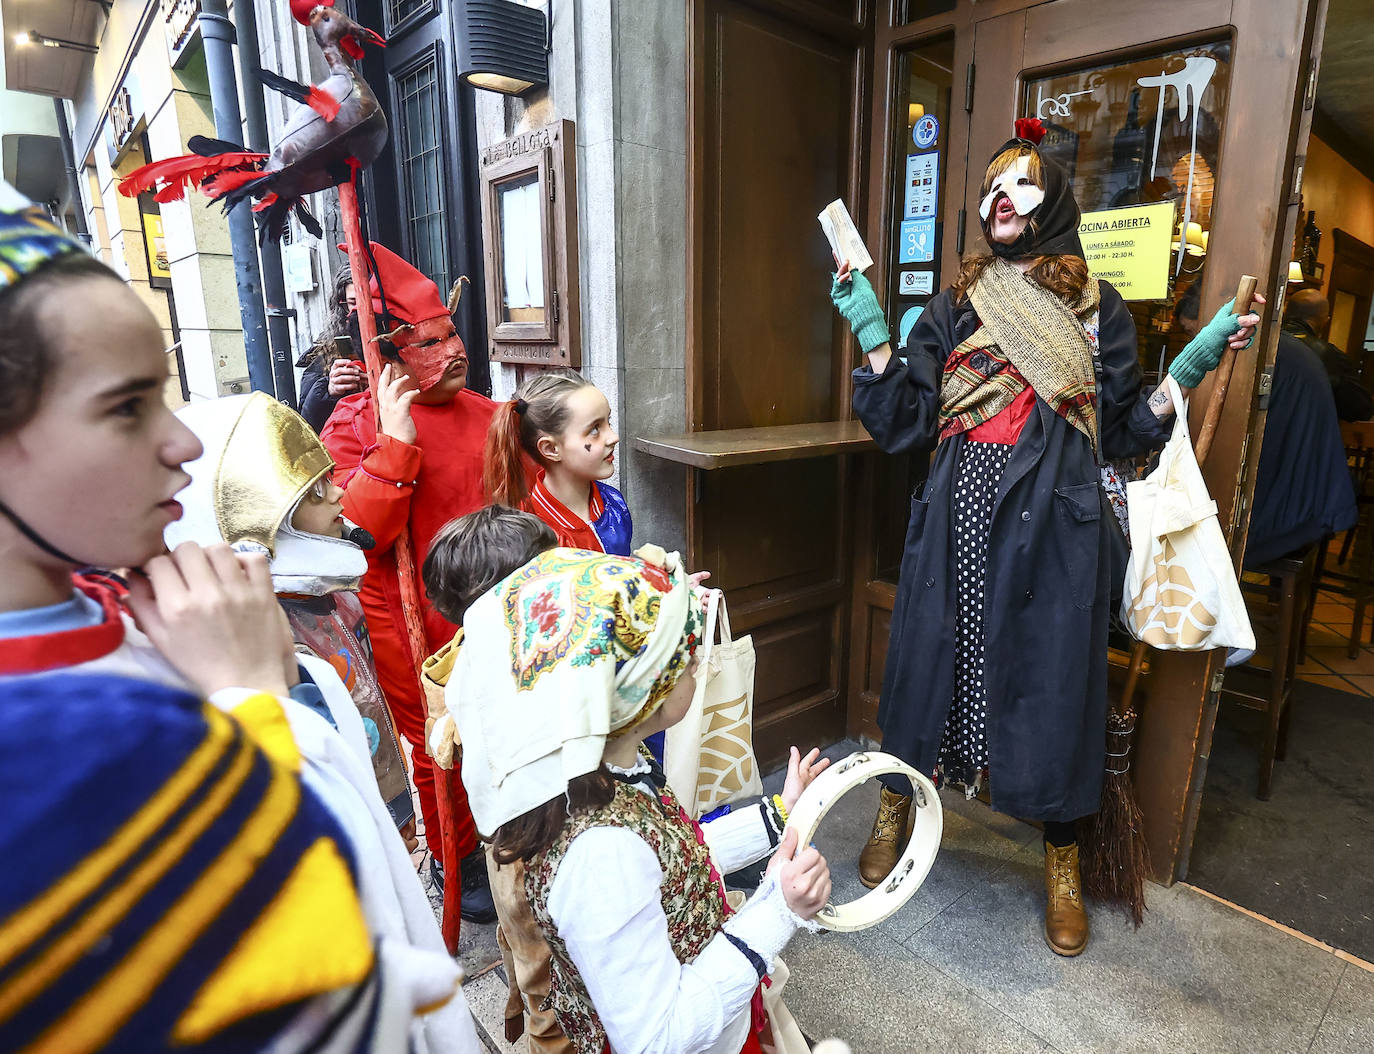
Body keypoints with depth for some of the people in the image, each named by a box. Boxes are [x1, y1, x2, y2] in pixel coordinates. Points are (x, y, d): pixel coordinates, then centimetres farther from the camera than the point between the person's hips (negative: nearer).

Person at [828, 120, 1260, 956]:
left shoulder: (1098, 308, 10)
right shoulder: (955, 307, 12)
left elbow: (1120, 430, 8)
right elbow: (904, 423, 3)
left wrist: (1187, 371, -6)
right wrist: (874, 335, -4)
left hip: (1054, 524, -1)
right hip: (961, 518, 1)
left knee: (1053, 676, 3)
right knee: (932, 656, 5)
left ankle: (1063, 863, 24)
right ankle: (896, 809, 30)